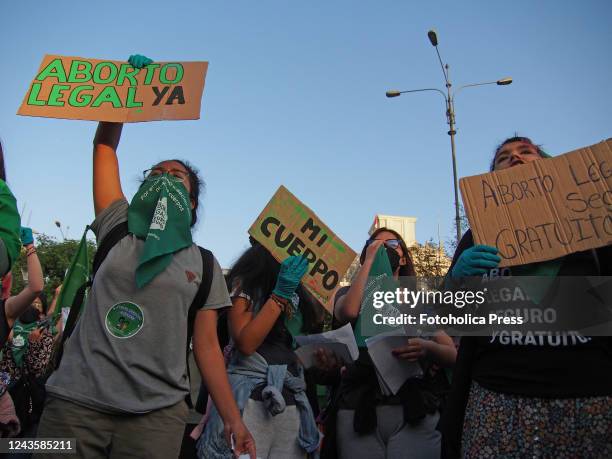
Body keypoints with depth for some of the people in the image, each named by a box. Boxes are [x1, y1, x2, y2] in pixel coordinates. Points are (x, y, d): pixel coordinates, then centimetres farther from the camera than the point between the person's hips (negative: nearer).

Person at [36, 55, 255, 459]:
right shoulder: (118, 229, 11)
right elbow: (105, 145, 12)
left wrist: (233, 419, 1)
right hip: (76, 401, 1)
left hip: (156, 413, 0)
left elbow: (207, 346, 6)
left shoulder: (203, 264, 9)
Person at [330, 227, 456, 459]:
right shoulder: (349, 294, 14)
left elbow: (452, 354, 8)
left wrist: (427, 348, -16)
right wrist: (370, 260, -2)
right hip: (359, 409, -1)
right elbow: (348, 312, -12)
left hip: (416, 409, 1)